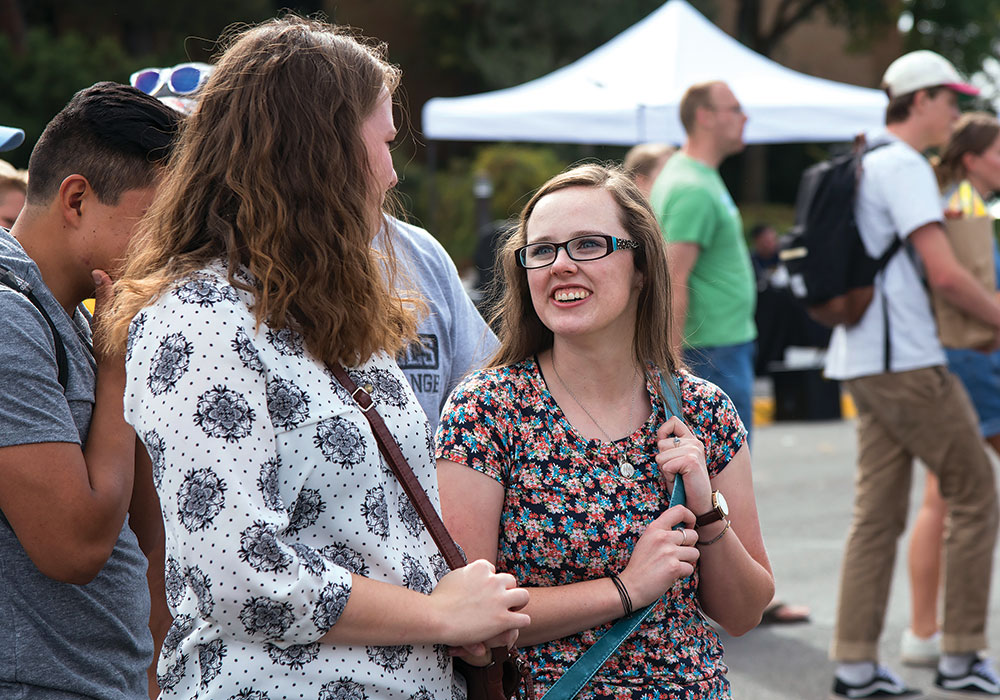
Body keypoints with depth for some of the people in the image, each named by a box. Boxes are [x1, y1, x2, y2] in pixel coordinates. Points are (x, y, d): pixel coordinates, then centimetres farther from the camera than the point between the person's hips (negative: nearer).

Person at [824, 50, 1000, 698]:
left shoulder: (861, 165, 19)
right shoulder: (903, 167, -12)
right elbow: (945, 273, -20)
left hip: (863, 360, 9)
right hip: (905, 359, -9)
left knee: (879, 512, 7)